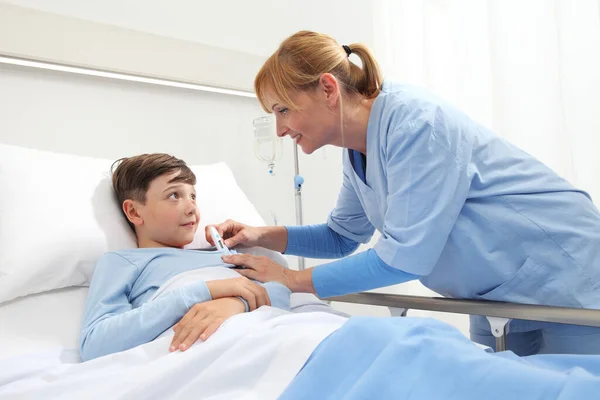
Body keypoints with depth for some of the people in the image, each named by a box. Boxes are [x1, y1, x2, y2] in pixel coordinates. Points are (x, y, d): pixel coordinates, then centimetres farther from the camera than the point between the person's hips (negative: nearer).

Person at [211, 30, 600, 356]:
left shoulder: (414, 121, -27)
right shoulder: (357, 151, 0)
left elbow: (403, 256, -28)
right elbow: (342, 237, 12)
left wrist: (292, 279, -20)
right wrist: (262, 235, -3)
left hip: (566, 283, -7)